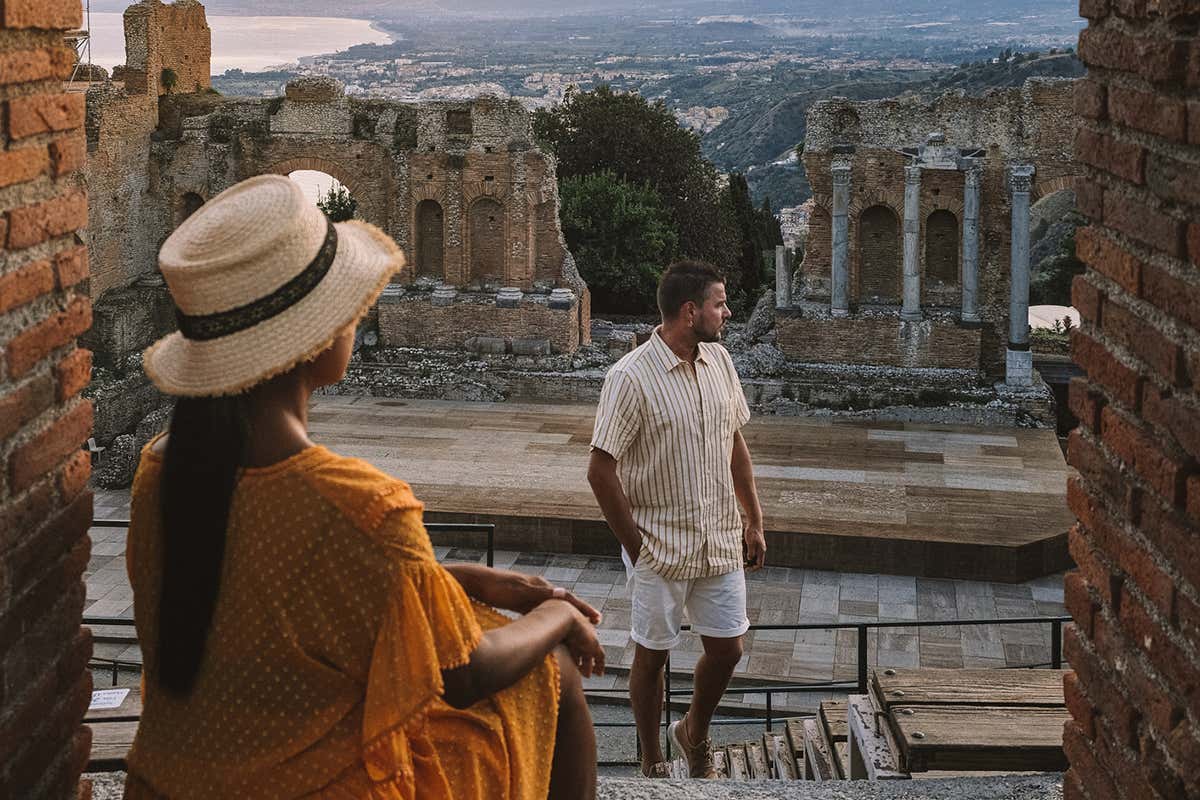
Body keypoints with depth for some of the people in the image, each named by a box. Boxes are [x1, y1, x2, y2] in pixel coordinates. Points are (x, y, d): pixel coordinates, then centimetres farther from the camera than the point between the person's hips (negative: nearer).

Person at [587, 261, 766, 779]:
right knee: (652, 655, 8)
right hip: (661, 547, -6)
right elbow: (601, 469, -16)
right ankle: (653, 765, 26)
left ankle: (694, 735, 38)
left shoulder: (719, 361, 3)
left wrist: (754, 521, 12)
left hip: (720, 542, 6)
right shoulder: (631, 377, -18)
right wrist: (636, 547, -13)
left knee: (726, 649, 11)